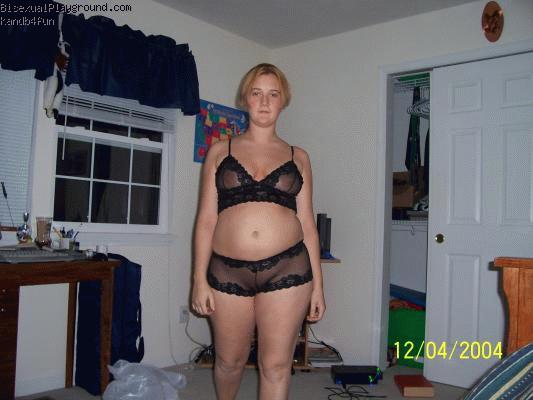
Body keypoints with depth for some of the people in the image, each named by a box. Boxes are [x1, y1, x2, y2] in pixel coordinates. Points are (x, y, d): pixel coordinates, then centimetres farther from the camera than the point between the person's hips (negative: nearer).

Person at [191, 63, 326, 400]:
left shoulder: (298, 157, 10)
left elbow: (308, 224, 9)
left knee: (276, 366, 4)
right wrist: (200, 279, -1)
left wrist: (317, 285, 5)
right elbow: (206, 219, 5)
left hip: (286, 269, 0)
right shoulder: (221, 151, 9)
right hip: (228, 271, 1)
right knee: (230, 360, 16)